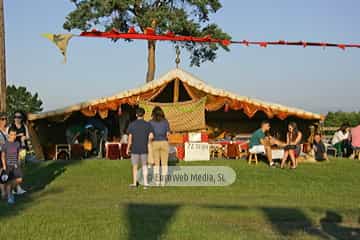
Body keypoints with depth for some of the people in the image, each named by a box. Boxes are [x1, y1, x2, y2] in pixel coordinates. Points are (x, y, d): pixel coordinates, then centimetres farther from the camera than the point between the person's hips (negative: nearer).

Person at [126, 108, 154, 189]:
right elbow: (151, 136, -13)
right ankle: (145, 183, 7)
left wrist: (128, 149, 2)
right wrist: (147, 142, 6)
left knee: (135, 166, 13)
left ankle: (134, 183, 21)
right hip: (144, 149, 1)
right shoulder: (148, 124, -2)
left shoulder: (132, 125, -4)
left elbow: (130, 137, -7)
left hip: (135, 149, -1)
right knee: (144, 166, 15)